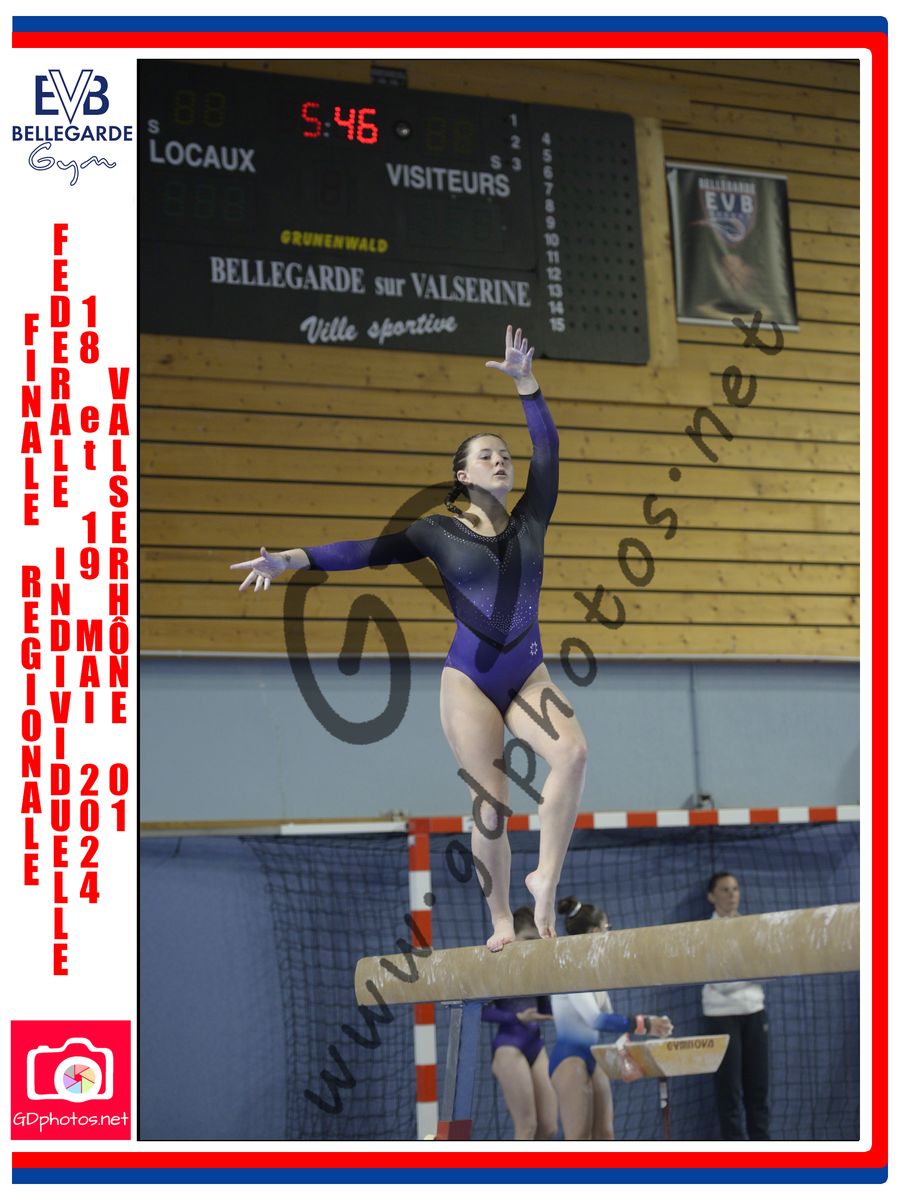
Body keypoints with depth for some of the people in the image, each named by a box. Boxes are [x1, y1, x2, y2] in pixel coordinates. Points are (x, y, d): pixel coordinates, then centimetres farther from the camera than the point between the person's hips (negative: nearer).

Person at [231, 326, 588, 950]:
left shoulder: (531, 520, 9)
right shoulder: (440, 532, 3)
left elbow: (548, 450, 0)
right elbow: (369, 550, -5)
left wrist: (526, 382, -9)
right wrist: (293, 559, -18)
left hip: (528, 674, 2)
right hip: (470, 677, -2)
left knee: (573, 753, -26)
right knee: (490, 805, -5)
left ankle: (546, 878, -15)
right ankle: (502, 920, 6)